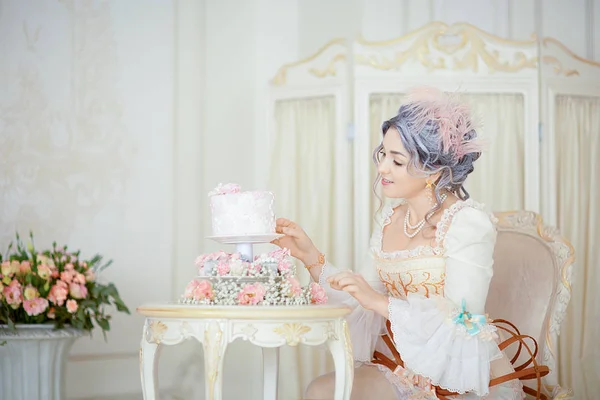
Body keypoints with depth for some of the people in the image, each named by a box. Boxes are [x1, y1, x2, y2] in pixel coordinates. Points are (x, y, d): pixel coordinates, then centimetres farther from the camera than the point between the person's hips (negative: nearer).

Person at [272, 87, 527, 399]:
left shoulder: (469, 223, -14)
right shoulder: (389, 217, 7)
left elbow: (461, 322, -21)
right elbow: (365, 300, 6)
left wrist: (382, 302, -27)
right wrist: (310, 256, -2)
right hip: (407, 367, 6)